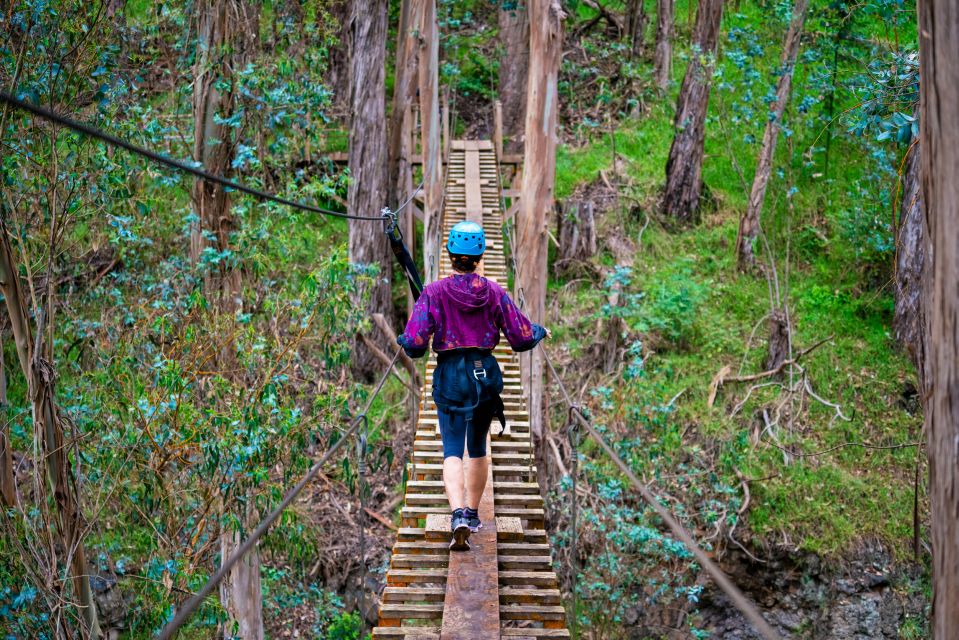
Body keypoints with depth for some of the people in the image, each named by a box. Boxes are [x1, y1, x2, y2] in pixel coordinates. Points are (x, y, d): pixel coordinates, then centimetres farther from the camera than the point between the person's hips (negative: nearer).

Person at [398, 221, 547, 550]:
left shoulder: (434, 292, -7)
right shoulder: (495, 292, -1)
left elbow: (415, 345, -10)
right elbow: (522, 338, 2)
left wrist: (403, 341, 13)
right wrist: (540, 332, 24)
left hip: (449, 375, -2)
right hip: (486, 374, 3)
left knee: (452, 452, -3)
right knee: (478, 447, 20)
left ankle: (459, 517, -25)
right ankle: (473, 514, 32)